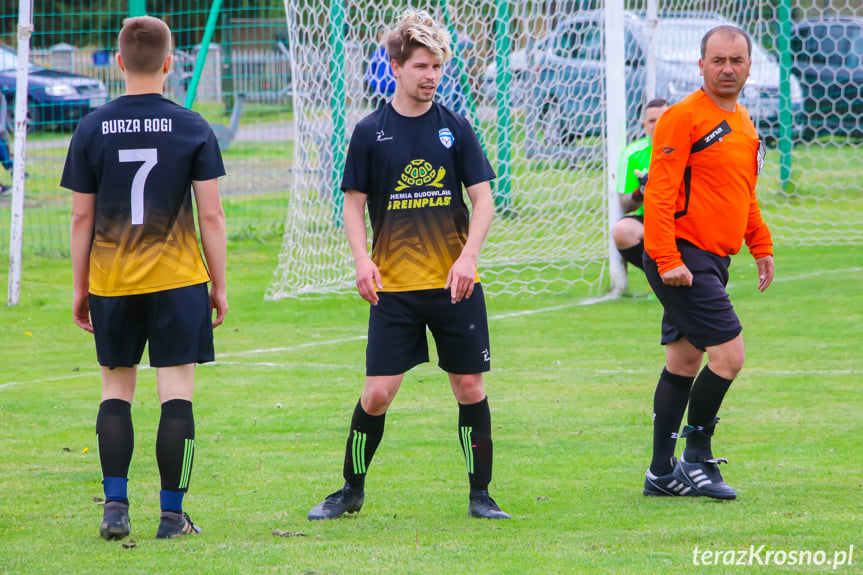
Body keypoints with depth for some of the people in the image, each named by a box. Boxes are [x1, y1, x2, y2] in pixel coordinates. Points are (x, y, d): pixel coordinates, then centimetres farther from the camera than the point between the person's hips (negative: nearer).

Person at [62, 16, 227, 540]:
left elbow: (82, 217, 3)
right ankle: (172, 514, 0)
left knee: (117, 389, 14)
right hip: (178, 279, -2)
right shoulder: (192, 128, -4)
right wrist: (219, 285, 5)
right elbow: (211, 215, -3)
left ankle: (115, 503, 2)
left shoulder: (92, 129, 1)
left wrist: (81, 288, 11)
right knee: (177, 393, 1)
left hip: (111, 281, 2)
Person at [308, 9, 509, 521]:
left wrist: (468, 256, -12)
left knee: (470, 387, 1)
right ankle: (352, 491, 14)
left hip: (455, 284, 1)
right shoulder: (370, 132, 1)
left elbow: (483, 198, 2)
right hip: (394, 286, -1)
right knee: (378, 392, -4)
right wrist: (363, 259, -11)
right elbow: (354, 204, 5)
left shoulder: (455, 128, 3)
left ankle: (480, 494, 14)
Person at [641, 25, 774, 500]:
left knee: (684, 362, 11)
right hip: (682, 258, -9)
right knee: (728, 354, -13)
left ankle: (662, 474, 16)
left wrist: (761, 246, 20)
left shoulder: (742, 122, 15)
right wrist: (667, 259, -23)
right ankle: (697, 458, -1)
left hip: (712, 261, 9)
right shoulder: (683, 118, -12)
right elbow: (659, 192, -17)